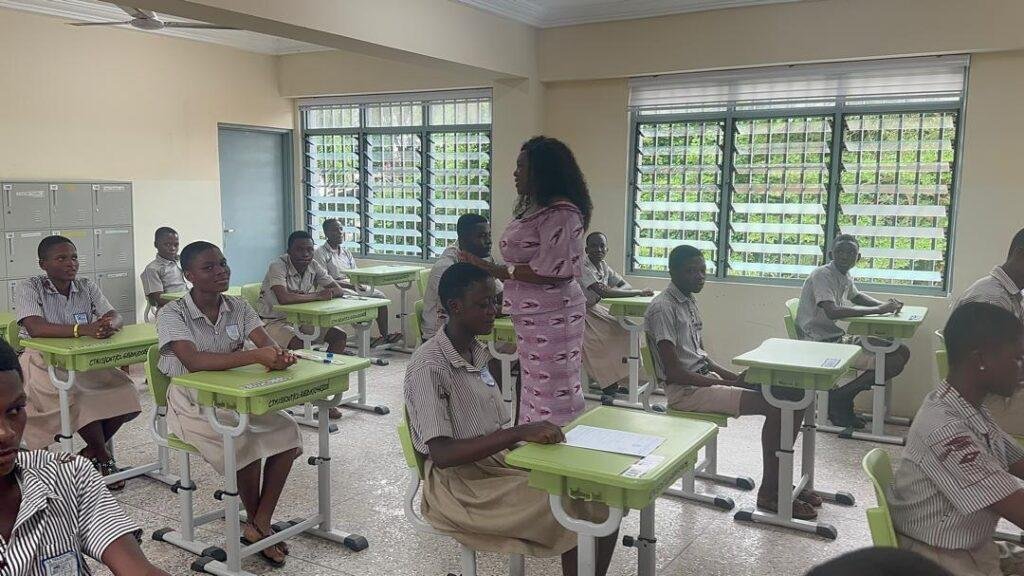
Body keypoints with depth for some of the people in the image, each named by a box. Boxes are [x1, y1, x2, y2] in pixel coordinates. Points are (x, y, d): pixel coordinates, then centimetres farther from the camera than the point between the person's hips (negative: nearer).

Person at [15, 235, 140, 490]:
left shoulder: (87, 287, 6)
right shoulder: (28, 288, -9)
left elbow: (115, 316, -4)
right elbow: (35, 328, -26)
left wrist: (108, 325, -30)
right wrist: (83, 329, -39)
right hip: (44, 363, -5)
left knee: (123, 392, -18)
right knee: (80, 400, -32)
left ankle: (90, 454, 4)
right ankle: (104, 459, -7)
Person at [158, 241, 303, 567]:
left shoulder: (238, 308, 3)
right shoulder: (172, 315, -14)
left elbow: (267, 344, -8)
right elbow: (193, 361, -32)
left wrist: (280, 355, -35)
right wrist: (255, 356, -42)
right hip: (192, 405, -5)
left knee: (287, 431, -16)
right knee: (244, 444, -28)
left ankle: (260, 525, -5)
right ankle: (256, 522, -1)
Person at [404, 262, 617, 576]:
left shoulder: (477, 352, 8)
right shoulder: (429, 367, -18)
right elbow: (441, 453, -24)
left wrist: (529, 443, -3)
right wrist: (519, 433, -29)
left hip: (494, 459, 8)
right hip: (457, 482, -8)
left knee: (599, 496, -9)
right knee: (576, 513, -19)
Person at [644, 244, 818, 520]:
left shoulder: (689, 302, 15)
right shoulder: (662, 309, -15)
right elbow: (674, 372, -19)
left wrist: (735, 376, 3)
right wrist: (729, 383, -17)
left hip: (707, 376, 9)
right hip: (685, 390, -9)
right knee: (775, 406, -21)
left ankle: (779, 481, 6)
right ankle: (769, 492, -8)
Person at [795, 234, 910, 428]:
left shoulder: (844, 276, 12)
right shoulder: (822, 274, -14)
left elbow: (856, 296, 35)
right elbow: (832, 311, -30)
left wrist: (886, 305, 15)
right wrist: (878, 310, -24)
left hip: (840, 337, 10)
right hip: (821, 344, -10)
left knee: (901, 352, 4)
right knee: (888, 363, -19)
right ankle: (839, 398, -4)